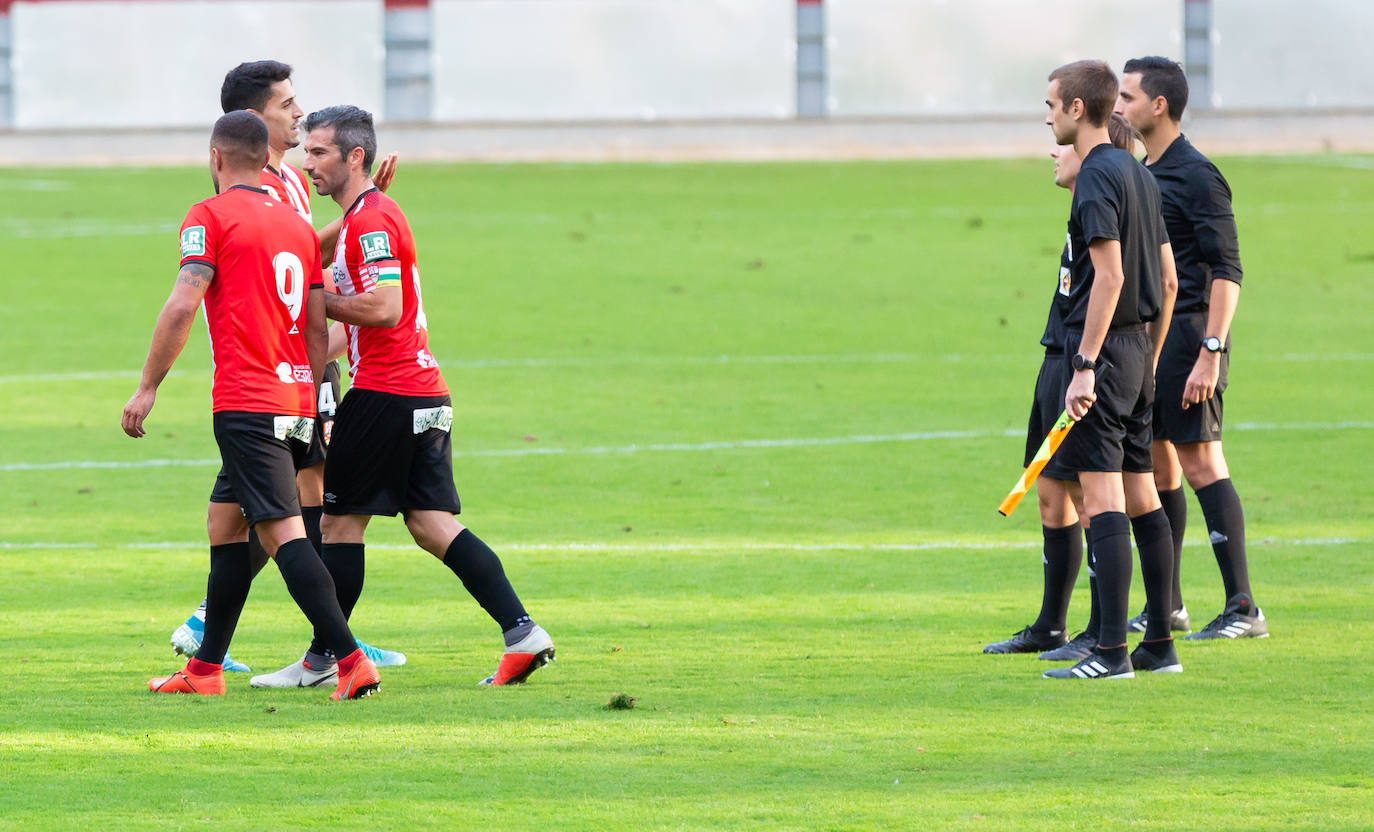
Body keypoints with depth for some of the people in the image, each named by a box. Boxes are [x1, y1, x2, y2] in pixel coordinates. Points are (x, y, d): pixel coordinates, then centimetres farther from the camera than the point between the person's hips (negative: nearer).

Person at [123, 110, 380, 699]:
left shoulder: (210, 216, -4)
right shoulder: (298, 227, 16)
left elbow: (183, 306, -13)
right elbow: (318, 329, 17)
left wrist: (148, 389, -9)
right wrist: (313, 406, 23)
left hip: (246, 404, -8)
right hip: (296, 402, 8)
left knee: (283, 533, -13)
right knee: (224, 523, 18)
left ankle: (352, 661, -23)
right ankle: (205, 669, 21)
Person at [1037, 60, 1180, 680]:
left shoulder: (1097, 177, -12)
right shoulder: (1138, 175, 15)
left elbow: (1110, 275, -21)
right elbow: (1167, 281, 18)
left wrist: (1086, 367, -22)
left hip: (1103, 346, -9)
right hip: (1138, 349, 10)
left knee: (1102, 501, -10)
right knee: (1141, 498, 12)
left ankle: (1111, 651, -14)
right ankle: (1159, 645, 14)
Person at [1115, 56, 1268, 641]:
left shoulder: (1196, 176, -12)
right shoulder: (1144, 174, 16)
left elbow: (1226, 270, -16)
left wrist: (1210, 352, -22)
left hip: (1188, 335, -9)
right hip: (1146, 338, 9)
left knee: (1201, 465, -11)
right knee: (1157, 466, 11)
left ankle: (1243, 608, -11)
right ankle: (1166, 606, 18)